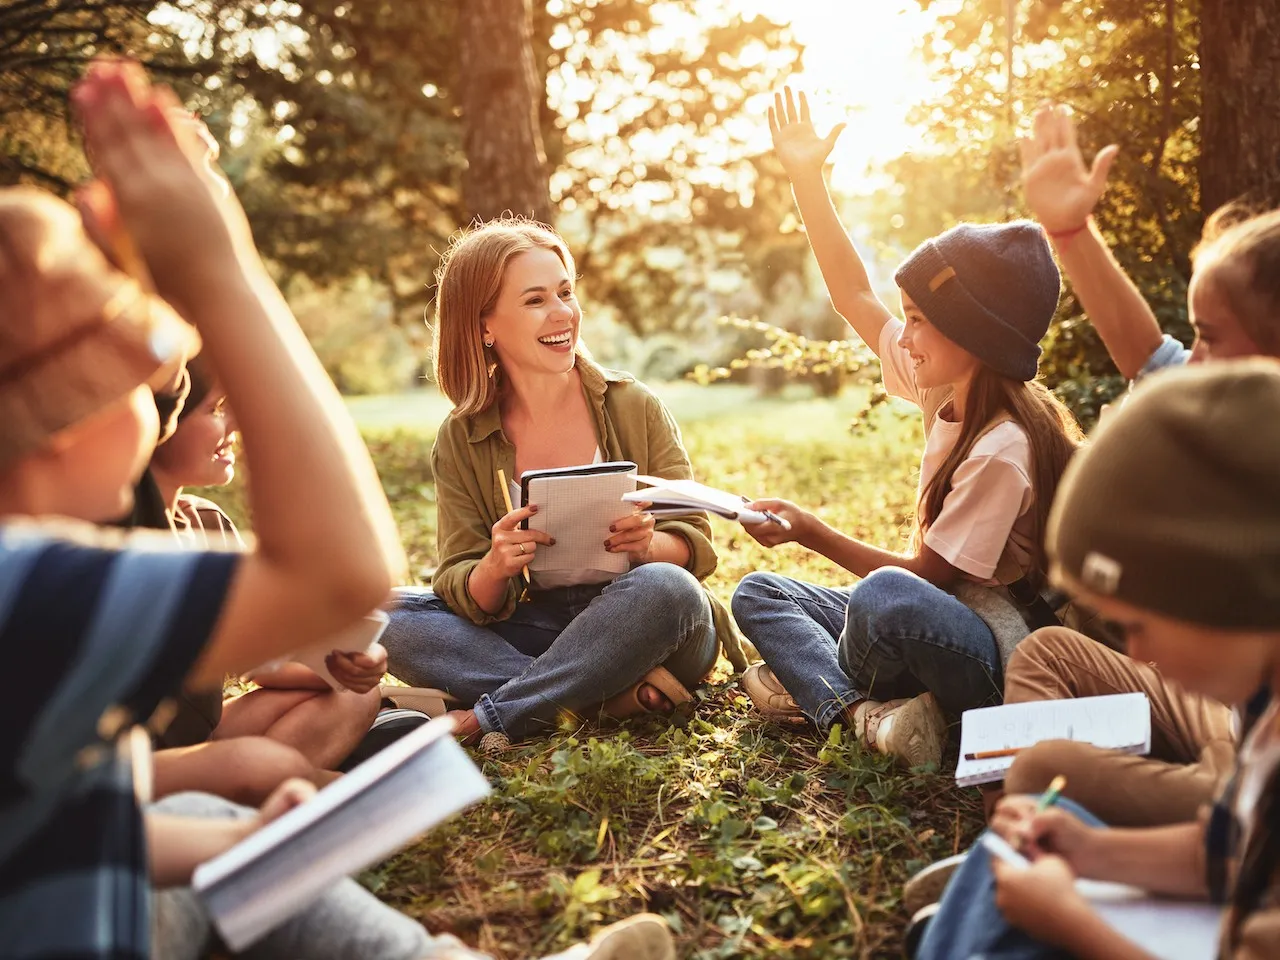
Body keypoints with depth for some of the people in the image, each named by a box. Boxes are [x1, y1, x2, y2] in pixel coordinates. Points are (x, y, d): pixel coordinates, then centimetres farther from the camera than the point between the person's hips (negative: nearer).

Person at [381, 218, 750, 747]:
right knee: (385, 616, -19)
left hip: (640, 628, -1)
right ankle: (608, 696, -24)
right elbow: (466, 596, -2)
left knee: (664, 586, -34)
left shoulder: (634, 407, -1)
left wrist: (649, 546, -25)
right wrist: (496, 569, -26)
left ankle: (490, 720, -21)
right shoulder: (462, 441, 2)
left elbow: (696, 543, -1)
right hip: (534, 632, 2)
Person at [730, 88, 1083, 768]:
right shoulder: (947, 393, 1)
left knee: (885, 597, -41)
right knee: (756, 594, 4)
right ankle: (864, 712, -18)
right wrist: (806, 178, 4)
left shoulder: (1003, 451, -23)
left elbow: (927, 574, -19)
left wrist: (811, 532, -21)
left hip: (995, 656, -9)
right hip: (940, 616, 9)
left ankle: (819, 685, -10)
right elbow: (856, 298, 5)